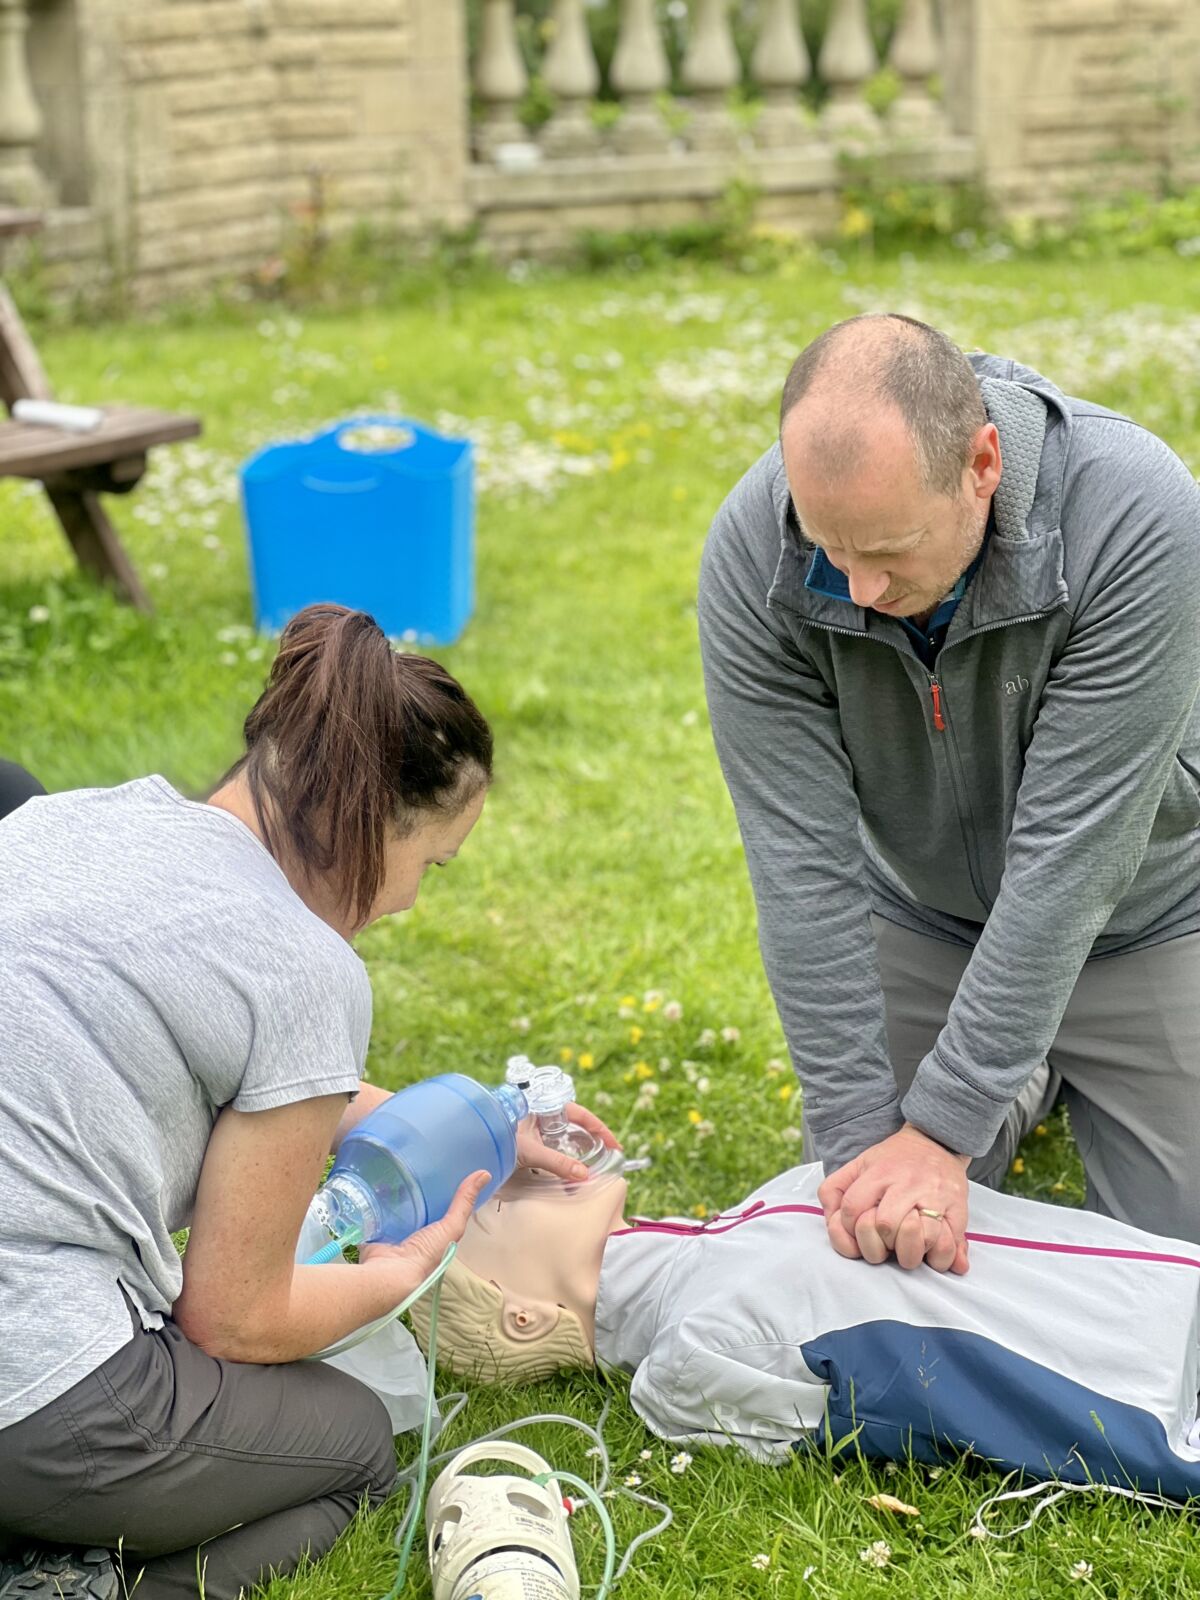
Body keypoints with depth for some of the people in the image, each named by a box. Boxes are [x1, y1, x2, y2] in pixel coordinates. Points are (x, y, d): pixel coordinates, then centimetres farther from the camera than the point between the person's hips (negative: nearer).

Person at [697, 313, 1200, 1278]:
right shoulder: (754, 550, -27)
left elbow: (1069, 853, -34)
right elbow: (803, 859, -24)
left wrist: (943, 1129, -33)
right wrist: (857, 1133, -27)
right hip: (920, 915, 2)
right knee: (860, 1238, 4)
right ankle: (1015, 1079, 32)